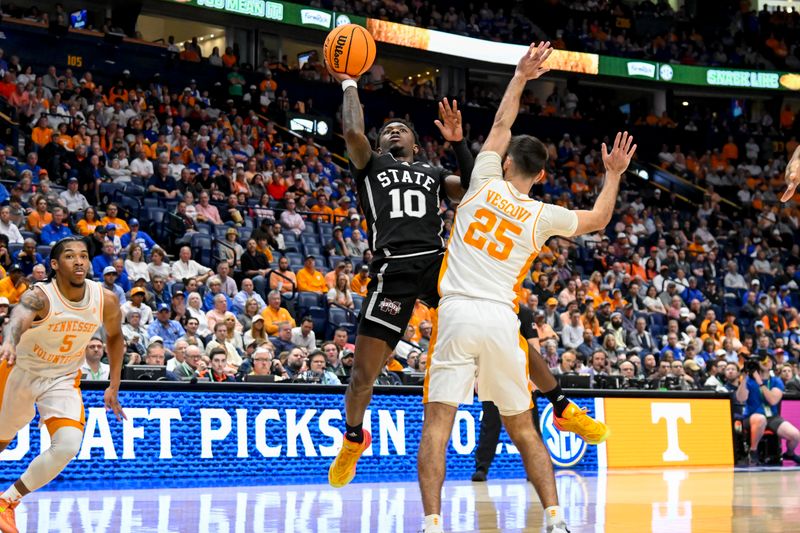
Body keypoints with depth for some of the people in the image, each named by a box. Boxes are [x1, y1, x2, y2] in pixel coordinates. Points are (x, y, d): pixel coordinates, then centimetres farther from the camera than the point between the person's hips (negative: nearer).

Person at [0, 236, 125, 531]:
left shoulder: (106, 300, -15)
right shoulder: (40, 297, -29)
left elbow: (114, 336, 6)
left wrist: (114, 387, 6)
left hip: (63, 379, 2)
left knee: (68, 446, -20)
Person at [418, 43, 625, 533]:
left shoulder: (484, 186, 6)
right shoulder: (543, 216, 6)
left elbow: (501, 125, 22)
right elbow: (599, 219, 24)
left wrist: (521, 76, 31)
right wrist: (614, 174, 34)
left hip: (457, 313, -1)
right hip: (501, 319, 1)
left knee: (437, 424, -7)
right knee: (523, 428, 14)